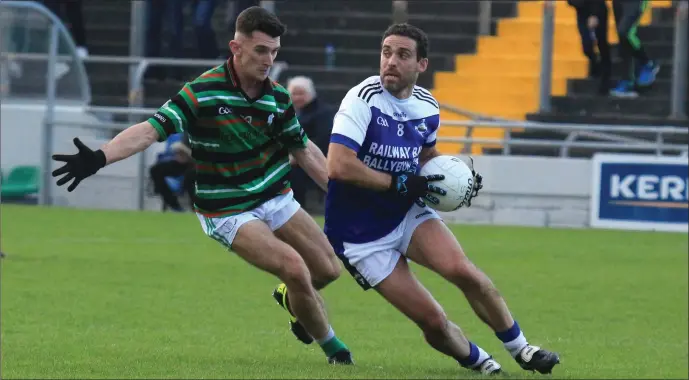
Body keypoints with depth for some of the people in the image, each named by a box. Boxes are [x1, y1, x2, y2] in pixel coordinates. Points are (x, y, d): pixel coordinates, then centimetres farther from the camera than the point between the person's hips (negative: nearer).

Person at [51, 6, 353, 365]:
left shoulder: (278, 97, -4)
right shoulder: (203, 92, -21)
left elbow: (304, 149, 9)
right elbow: (151, 130, -28)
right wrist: (99, 157, -42)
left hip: (276, 198, 6)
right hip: (228, 211, -6)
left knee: (328, 269, 4)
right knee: (294, 267, -21)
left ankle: (290, 298, 39)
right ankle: (329, 343, 3)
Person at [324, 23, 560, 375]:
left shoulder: (427, 107, 0)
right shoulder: (363, 100, -20)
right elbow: (338, 165, -30)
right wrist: (401, 183, -25)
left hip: (408, 214, 4)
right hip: (362, 236, -4)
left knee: (463, 271, -22)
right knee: (433, 320, -10)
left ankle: (520, 349, -4)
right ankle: (476, 360, 20)